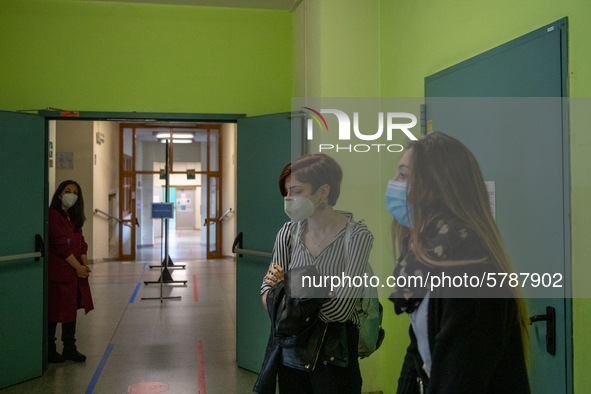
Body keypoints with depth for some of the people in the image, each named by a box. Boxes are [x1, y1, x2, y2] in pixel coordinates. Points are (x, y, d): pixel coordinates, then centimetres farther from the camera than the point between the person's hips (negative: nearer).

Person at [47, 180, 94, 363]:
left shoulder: (74, 218, 15)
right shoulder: (53, 216, -13)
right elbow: (61, 246, -16)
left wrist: (85, 264, -2)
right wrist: (78, 267, -13)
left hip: (75, 272, 8)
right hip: (58, 273, -8)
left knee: (71, 308, 12)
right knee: (55, 311, 0)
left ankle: (69, 348, 20)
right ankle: (49, 350, 12)